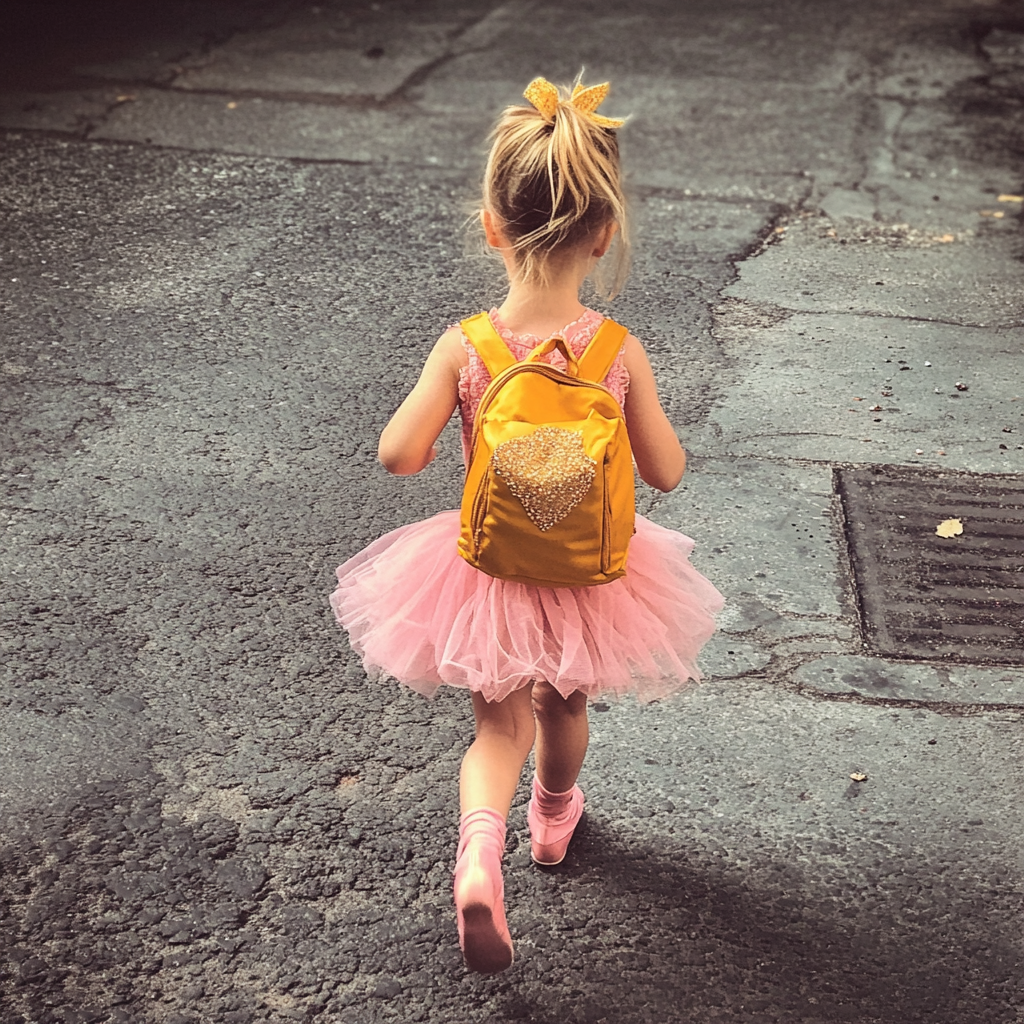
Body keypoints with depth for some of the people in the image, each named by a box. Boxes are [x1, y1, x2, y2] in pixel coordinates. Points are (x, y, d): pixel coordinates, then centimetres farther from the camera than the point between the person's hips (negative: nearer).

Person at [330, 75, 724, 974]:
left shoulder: (462, 347, -20)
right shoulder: (621, 351, -19)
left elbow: (399, 455, -20)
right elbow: (666, 473, -11)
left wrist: (443, 435, 0)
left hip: (488, 562, -1)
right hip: (587, 566, 1)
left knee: (500, 724, 18)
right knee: (565, 708, 29)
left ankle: (480, 850, -6)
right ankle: (555, 817, 54)